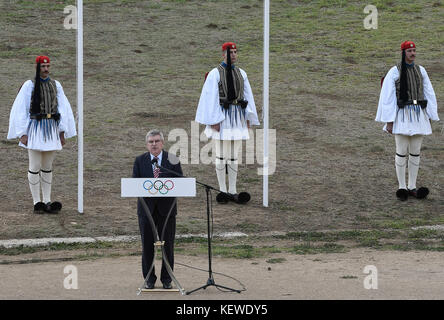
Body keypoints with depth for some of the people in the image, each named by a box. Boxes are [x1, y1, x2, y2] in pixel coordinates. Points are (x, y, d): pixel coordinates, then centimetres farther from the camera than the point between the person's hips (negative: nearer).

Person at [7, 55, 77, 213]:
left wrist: (62, 132, 2)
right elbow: (20, 110, -4)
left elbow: (63, 109, 9)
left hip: (52, 130, 4)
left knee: (47, 167, 8)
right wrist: (22, 134, -9)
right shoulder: (29, 86, -3)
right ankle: (36, 202, 2)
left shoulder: (56, 85, 9)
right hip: (35, 128, -4)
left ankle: (47, 202, 10)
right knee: (35, 167, -3)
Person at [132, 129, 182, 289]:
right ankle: (149, 279, 13)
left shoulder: (172, 160, 2)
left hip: (167, 207, -1)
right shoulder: (140, 161, 5)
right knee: (147, 244, 4)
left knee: (167, 244, 2)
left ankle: (167, 279, 12)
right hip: (146, 208, 1)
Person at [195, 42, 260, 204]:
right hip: (222, 117, -5)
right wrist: (214, 120, -15)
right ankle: (222, 190, 6)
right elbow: (211, 97, -10)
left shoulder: (241, 73, 10)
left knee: (234, 154, 7)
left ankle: (232, 190, 11)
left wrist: (249, 117, 5)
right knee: (221, 154, -1)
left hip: (238, 117, 5)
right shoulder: (215, 74, -6)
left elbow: (247, 96, 12)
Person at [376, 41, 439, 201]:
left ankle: (412, 187, 13)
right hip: (402, 115, -4)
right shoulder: (394, 72, -5)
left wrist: (430, 116, 9)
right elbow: (387, 96, -6)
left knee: (415, 152, 6)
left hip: (419, 115, 4)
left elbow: (428, 93, 13)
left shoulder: (420, 71, 9)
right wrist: (389, 121, -9)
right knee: (402, 152, -2)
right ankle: (402, 187, 6)